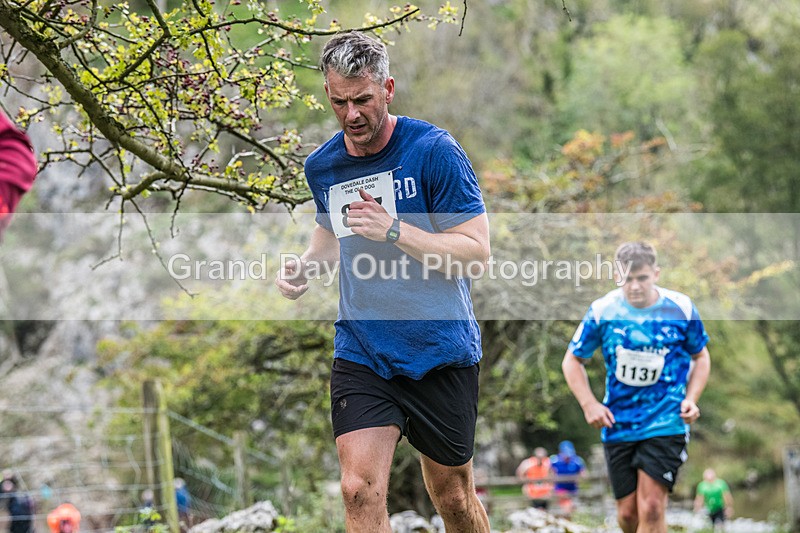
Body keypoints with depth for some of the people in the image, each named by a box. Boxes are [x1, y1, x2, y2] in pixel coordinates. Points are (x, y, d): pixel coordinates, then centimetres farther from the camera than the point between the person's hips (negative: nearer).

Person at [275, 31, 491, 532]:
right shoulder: (321, 166, 4)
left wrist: (394, 231, -26)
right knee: (361, 491, -14)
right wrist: (306, 265, 4)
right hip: (360, 353, 3)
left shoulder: (434, 150, -11)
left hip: (441, 352, -3)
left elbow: (477, 251, -15)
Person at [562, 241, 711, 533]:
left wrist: (691, 399, -3)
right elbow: (572, 360, 9)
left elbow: (701, 357, 12)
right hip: (618, 425, 2)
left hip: (666, 423, -2)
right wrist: (589, 404, -4)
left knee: (651, 508, -14)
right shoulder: (602, 310, -4)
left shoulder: (681, 308, -5)